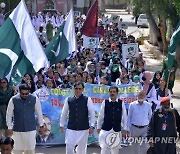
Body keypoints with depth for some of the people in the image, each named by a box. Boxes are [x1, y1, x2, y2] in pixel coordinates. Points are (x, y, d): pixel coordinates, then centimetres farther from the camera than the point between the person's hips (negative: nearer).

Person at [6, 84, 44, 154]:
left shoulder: (34, 99, -3)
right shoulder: (13, 100, -6)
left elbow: (39, 113, 7)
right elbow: (9, 114, 1)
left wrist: (41, 125, 11)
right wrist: (9, 127, -1)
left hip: (31, 129, 0)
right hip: (17, 129, 0)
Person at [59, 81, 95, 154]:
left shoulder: (87, 100, -3)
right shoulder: (68, 100, 3)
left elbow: (92, 113, -2)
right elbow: (64, 113, 10)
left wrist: (92, 126, -8)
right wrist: (61, 125, 10)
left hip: (83, 129, -1)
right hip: (71, 129, 1)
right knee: (69, 147, -8)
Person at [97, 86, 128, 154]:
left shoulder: (121, 103, 0)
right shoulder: (105, 102, -1)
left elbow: (124, 116, 4)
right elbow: (100, 116, 5)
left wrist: (124, 129, 2)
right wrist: (98, 127, 7)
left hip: (117, 129, 1)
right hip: (105, 129, -1)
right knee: (104, 148, -7)